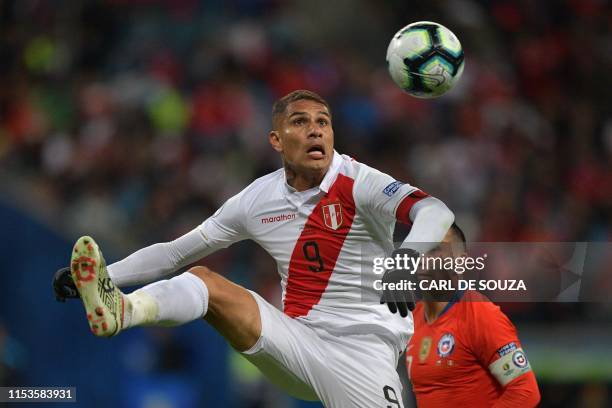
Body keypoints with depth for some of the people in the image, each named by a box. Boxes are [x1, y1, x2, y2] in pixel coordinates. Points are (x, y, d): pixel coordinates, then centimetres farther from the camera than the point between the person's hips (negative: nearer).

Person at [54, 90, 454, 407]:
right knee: (204, 281, -14)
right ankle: (118, 309, -41)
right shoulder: (258, 199, 5)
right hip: (297, 340, 3)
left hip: (360, 350, -3)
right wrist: (105, 274, 0)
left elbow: (435, 211, -27)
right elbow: (175, 253, 11)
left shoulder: (357, 183, -10)